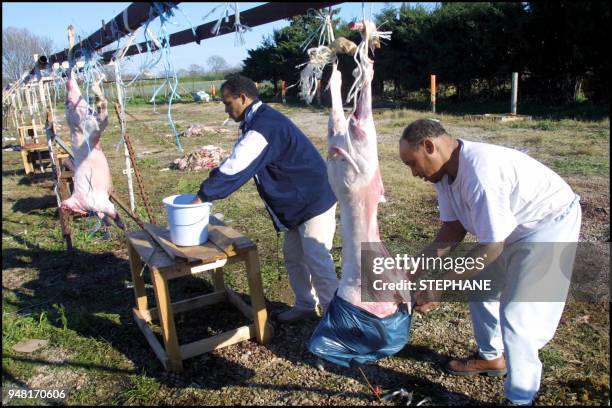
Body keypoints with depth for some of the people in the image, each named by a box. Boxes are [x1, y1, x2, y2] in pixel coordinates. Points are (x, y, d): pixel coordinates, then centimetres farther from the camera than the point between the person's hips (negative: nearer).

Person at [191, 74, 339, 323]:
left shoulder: (264, 125, -24)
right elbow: (235, 163, 14)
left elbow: (235, 168, -26)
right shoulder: (260, 120, 10)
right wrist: (209, 190, 5)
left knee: (317, 261, -3)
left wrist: (204, 195, -16)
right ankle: (305, 305, 32)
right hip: (298, 202, 10)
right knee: (293, 256, 17)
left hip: (314, 202, -10)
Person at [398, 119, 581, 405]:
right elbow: (453, 229, -3)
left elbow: (491, 247, -30)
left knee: (516, 313, -10)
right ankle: (491, 357, 38)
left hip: (550, 223, -9)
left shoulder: (480, 173, -35)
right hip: (511, 227, 9)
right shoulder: (444, 171, -7)